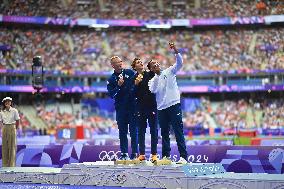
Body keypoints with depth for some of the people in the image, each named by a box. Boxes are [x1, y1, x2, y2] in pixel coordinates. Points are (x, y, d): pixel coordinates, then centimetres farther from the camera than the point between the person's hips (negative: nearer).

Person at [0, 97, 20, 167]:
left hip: (12, 128, -3)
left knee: (12, 145, -2)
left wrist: (15, 129, 0)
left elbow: (17, 121, -1)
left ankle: (12, 163, 3)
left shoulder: (14, 111, -5)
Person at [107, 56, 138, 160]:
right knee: (122, 131, 4)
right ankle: (124, 153, 9)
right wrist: (118, 86, -14)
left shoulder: (130, 73, 6)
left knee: (134, 130, -1)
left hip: (133, 105, -1)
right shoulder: (111, 79, 5)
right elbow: (111, 95, -3)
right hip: (121, 107, 1)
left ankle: (135, 153, 3)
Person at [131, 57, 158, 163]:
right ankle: (141, 154, 7)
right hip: (141, 107, 1)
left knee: (154, 131, 0)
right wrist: (136, 84, -15)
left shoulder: (151, 74, 5)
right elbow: (133, 94, 1)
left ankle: (154, 154, 2)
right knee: (141, 131, 3)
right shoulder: (134, 78, 6)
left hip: (152, 106, -1)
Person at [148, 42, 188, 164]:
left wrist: (175, 50, -20)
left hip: (174, 105, -4)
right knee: (164, 133, 8)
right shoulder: (152, 81, 14)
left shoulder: (169, 72, 8)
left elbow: (179, 63, -7)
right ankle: (166, 156, 15)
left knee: (178, 131, -8)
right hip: (161, 108, 4)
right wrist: (156, 77, -7)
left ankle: (183, 156, -12)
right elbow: (153, 90, -6)